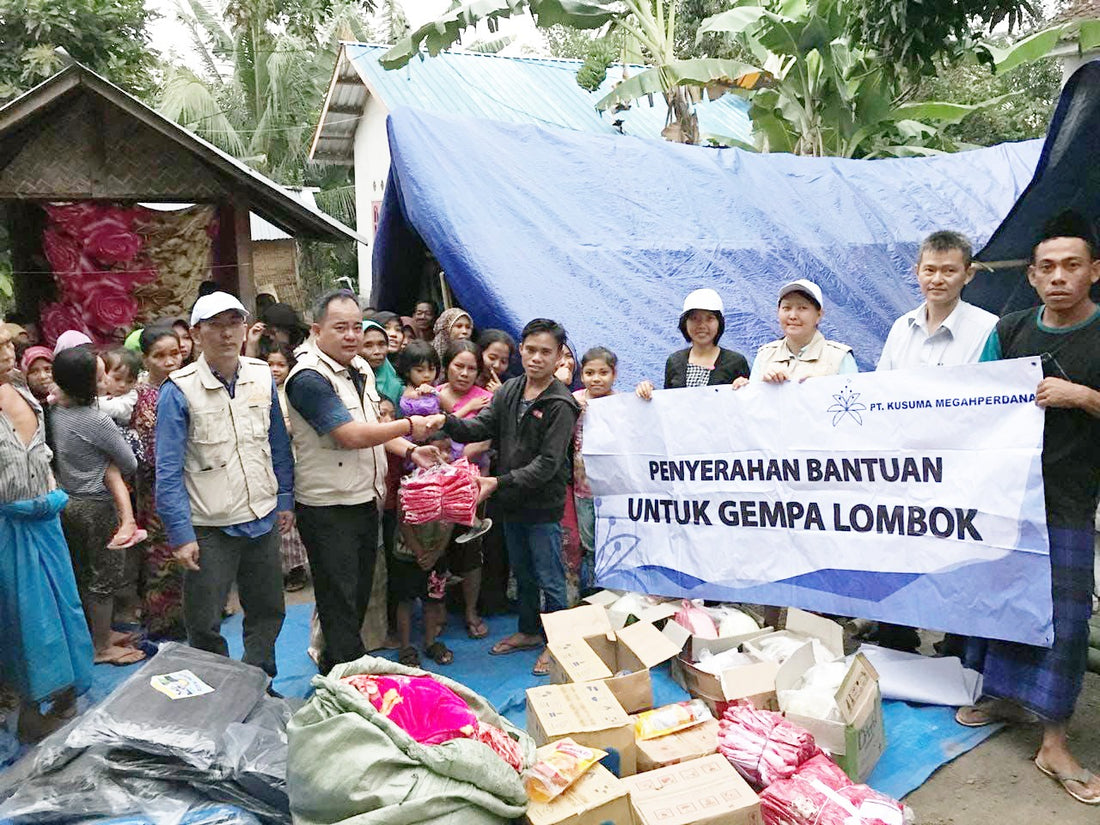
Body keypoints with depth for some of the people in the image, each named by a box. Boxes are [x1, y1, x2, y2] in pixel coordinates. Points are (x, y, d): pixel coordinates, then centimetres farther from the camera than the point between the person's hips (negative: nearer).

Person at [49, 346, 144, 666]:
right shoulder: (97, 421, -22)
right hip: (97, 505, -7)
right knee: (106, 577, 6)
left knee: (83, 574, 19)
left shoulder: (54, 413, -2)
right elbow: (130, 464, -12)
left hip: (68, 504, 7)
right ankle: (103, 648, 18)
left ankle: (97, 633, 35)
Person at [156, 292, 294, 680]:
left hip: (263, 519, 4)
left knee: (268, 611, 17)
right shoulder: (179, 390, -11)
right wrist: (180, 534, -13)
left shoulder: (263, 376, 2)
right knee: (204, 625, 8)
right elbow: (168, 472, -11)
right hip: (210, 528, -4)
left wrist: (285, 500, 9)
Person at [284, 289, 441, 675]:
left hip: (365, 499, 9)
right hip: (328, 508, -9)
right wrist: (409, 426, -15)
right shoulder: (310, 377, -19)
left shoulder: (361, 368, 9)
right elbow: (352, 436, -25)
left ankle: (333, 667, 36)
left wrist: (411, 451, 2)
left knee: (359, 596, 19)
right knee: (340, 602, 4)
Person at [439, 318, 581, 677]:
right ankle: (528, 631, 40)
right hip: (511, 503, 7)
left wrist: (501, 482, -28)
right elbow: (479, 428, -4)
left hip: (543, 506, -6)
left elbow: (547, 464, -21)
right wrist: (445, 420, -23)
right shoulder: (509, 391, 4)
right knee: (522, 573, 22)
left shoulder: (560, 405, -16)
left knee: (549, 579, 6)